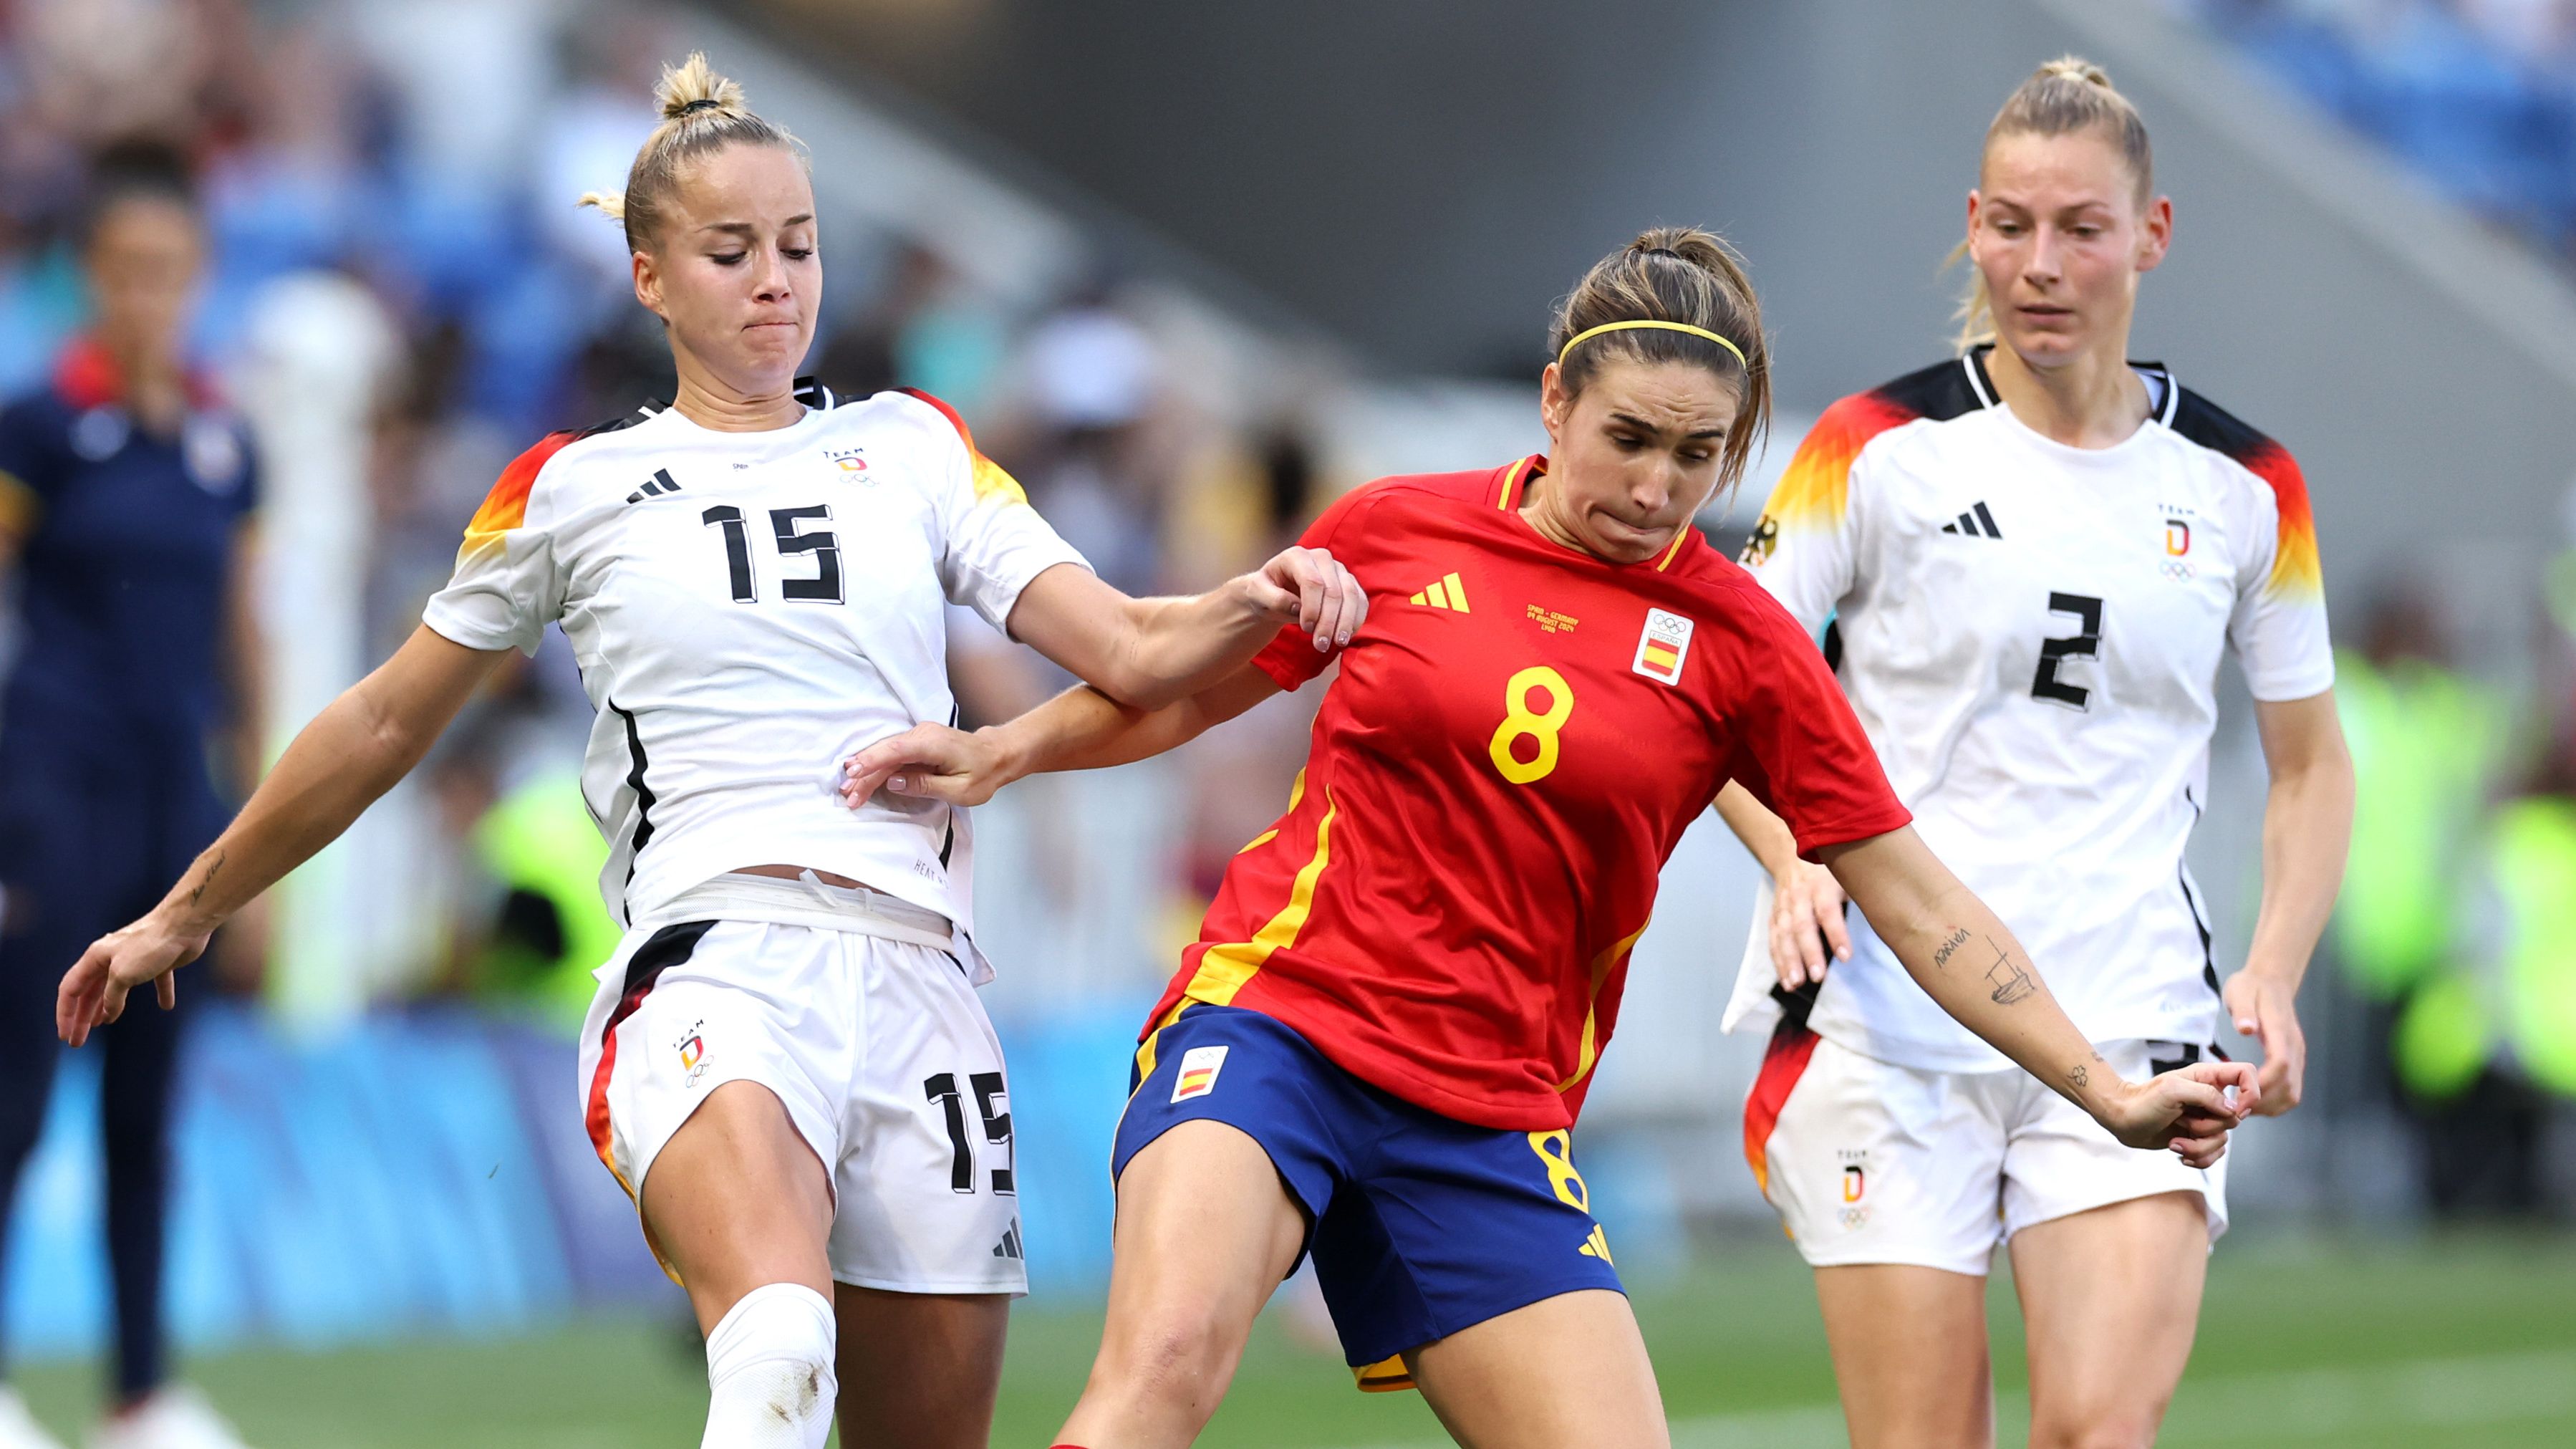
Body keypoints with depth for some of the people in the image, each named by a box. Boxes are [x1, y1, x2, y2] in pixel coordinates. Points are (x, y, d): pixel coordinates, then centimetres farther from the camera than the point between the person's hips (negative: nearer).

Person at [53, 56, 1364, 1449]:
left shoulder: (912, 447, 18)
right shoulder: (574, 489, 13)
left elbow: (1131, 651, 9)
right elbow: (382, 726, 24)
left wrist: (1259, 602, -13)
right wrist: (184, 915, 30)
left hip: (915, 980, 3)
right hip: (711, 975, -3)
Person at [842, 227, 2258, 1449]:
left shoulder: (1740, 647, 3)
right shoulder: (1397, 530, 3)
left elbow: (1919, 908, 6)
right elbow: (1192, 686, 19)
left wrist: (2109, 1093, 3)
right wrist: (996, 752, 7)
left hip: (1490, 1120, 3)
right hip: (1275, 1017, -2)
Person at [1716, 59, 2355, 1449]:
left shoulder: (2244, 486, 8)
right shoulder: (1882, 447, 1)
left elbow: (2310, 764, 17)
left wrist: (2273, 971, 1)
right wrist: (1798, 861, -14)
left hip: (2131, 1025, 1)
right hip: (1887, 1013, -1)